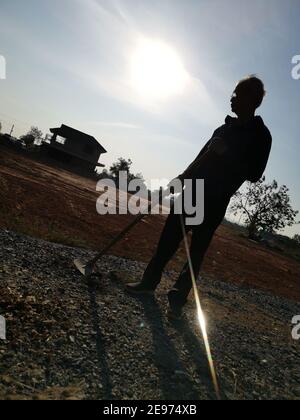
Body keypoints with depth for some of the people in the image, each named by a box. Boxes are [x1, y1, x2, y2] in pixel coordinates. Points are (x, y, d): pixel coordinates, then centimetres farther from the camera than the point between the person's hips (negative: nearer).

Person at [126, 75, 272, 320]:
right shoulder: (226, 127, 15)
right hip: (194, 190, 6)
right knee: (169, 239, 6)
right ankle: (149, 282, 20)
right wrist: (184, 176, 17)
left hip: (216, 201, -5)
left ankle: (178, 299, 10)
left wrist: (228, 154, -21)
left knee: (197, 250, -1)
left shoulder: (260, 136, -3)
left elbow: (254, 174, -12)